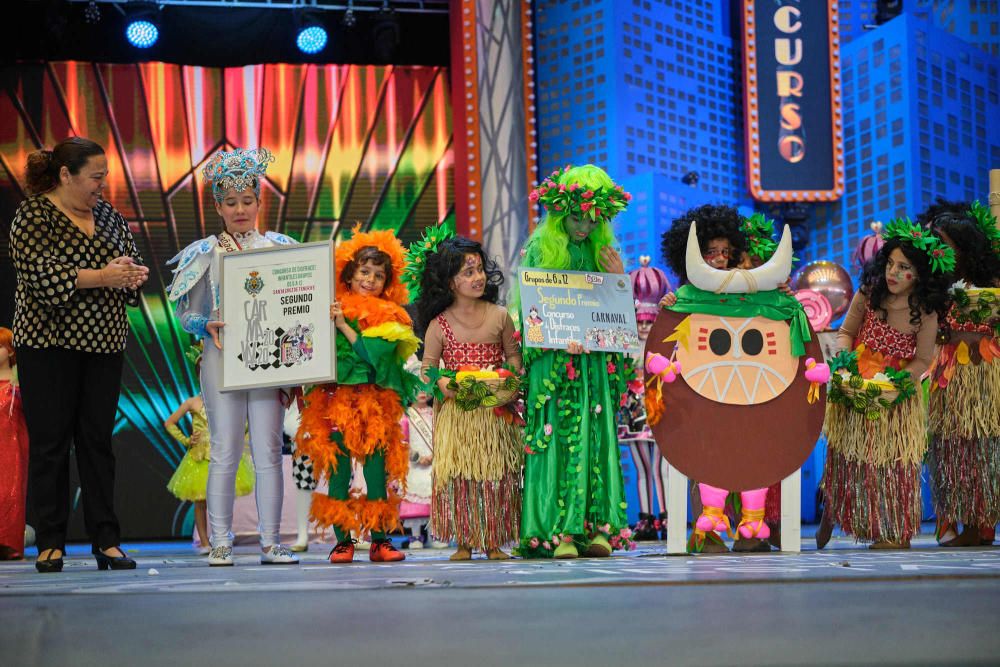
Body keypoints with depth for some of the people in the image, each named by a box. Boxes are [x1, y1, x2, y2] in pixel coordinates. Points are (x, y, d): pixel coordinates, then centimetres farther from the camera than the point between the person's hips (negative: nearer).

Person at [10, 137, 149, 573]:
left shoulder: (108, 216, 14)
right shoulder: (33, 215, -4)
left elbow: (132, 261, 18)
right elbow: (39, 274, -17)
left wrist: (133, 273, -6)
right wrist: (102, 277, -20)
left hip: (103, 342, 5)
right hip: (49, 344, -5)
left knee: (97, 440, 4)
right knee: (49, 441, -2)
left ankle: (106, 541, 5)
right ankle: (50, 543, 4)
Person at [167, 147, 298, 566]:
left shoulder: (278, 248, 10)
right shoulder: (207, 253, 6)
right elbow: (186, 312, 6)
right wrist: (207, 326, -13)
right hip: (222, 357, -1)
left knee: (268, 450, 0)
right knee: (224, 451, -1)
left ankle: (270, 542, 3)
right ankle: (220, 542, 3)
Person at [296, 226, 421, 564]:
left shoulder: (389, 317, 6)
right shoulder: (332, 309, 9)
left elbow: (376, 354, -10)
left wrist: (344, 325, -11)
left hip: (375, 405, 0)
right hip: (335, 400, 0)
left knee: (376, 468, 0)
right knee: (338, 469, -1)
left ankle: (380, 540, 5)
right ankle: (343, 540, 4)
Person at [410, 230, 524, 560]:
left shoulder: (500, 316, 2)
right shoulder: (439, 324, -2)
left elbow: (513, 354, 12)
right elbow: (428, 366, 3)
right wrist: (440, 382, -18)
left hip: (495, 412, 1)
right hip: (455, 412, -1)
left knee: (495, 476, 1)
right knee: (458, 476, -2)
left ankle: (493, 542, 10)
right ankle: (464, 542, 7)